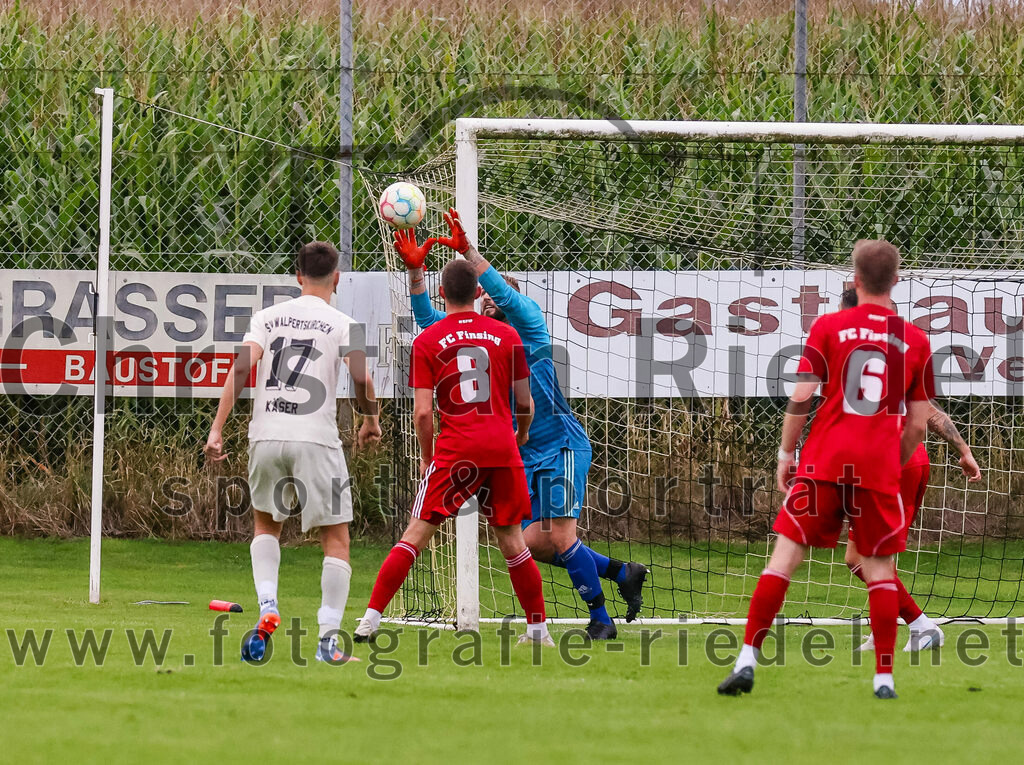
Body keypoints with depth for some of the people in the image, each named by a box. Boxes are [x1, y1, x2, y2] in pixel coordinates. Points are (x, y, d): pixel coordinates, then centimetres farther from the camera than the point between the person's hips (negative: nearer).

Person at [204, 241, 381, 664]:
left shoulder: (267, 317, 9)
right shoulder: (342, 324, 2)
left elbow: (242, 368, -4)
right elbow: (362, 379, -11)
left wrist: (218, 429, -5)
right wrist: (370, 419, 9)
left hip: (265, 437, 3)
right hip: (316, 439, -3)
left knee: (265, 524, 24)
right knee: (336, 537, 8)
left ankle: (267, 606, 2)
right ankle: (328, 637, 2)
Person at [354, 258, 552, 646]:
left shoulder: (426, 342, 0)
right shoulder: (506, 335, 5)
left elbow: (422, 411, -4)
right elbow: (524, 401, 9)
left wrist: (426, 456, 11)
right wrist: (522, 433, 30)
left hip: (455, 451, -2)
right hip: (503, 448, 2)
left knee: (416, 535, 1)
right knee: (512, 540, 11)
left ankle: (371, 618, -5)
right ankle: (538, 628, 14)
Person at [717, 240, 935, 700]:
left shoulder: (828, 327, 1)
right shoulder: (915, 341, 6)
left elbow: (801, 395, -5)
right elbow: (918, 424, 6)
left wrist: (786, 453, 5)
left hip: (824, 462, -1)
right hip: (879, 470, 1)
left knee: (786, 554, 2)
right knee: (879, 567, 8)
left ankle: (748, 659, -5)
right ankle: (884, 677, 5)